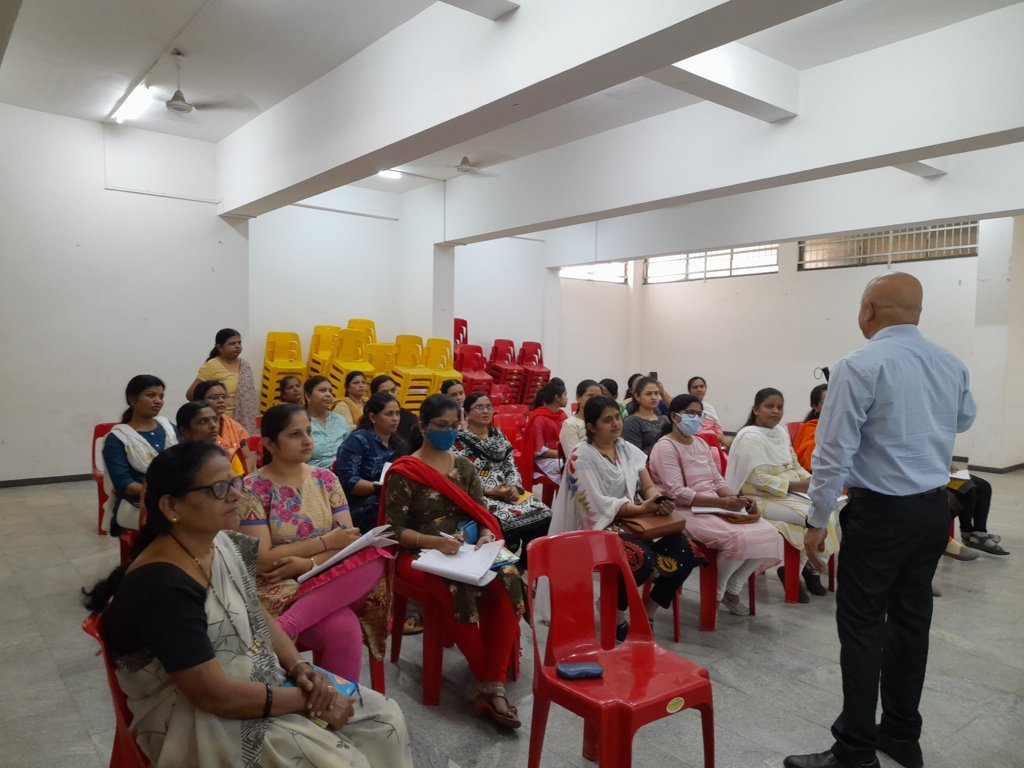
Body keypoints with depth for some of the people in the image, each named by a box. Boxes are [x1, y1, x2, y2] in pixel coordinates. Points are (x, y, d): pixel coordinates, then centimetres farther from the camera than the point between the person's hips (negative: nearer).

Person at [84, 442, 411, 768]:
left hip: (260, 679, 8)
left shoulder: (226, 545, -2)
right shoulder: (161, 587, -27)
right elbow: (216, 695, -26)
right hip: (193, 716, -8)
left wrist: (298, 667, -7)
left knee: (384, 718, 1)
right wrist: (306, 701, -18)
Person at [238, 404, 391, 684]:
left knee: (374, 558, -28)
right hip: (279, 587, -5)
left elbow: (349, 540, 2)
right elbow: (263, 560, -12)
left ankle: (286, 624, -29)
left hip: (331, 581, 5)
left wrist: (309, 563, -17)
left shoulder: (326, 479, 7)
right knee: (343, 630, -33)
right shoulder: (252, 489, -7)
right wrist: (326, 541, -13)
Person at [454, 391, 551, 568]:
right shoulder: (459, 442, -3)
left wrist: (514, 486, -9)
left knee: (543, 513, -15)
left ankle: (526, 564, -1)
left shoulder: (499, 435, 16)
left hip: (507, 491, 6)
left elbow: (511, 467, 12)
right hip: (479, 497, -6)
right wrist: (490, 491, -18)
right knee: (509, 519, -32)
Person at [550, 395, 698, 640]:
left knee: (683, 551, -12)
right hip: (596, 528, -7)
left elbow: (649, 487, 8)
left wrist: (660, 500, -17)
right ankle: (614, 613, -3)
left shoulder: (628, 450, 9)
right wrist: (641, 508, -27)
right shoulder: (580, 457, -10)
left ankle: (646, 615, 3)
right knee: (642, 558, -32)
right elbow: (597, 504, -18)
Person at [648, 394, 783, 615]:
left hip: (716, 507, 8)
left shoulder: (701, 444, 18)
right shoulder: (665, 447, -8)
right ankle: (716, 593, -3)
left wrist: (737, 498, -7)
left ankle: (732, 590, 5)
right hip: (687, 512, -8)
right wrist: (723, 503, -24)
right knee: (739, 539, -30)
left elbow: (718, 482, 15)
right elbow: (678, 494, -18)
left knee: (768, 534, -11)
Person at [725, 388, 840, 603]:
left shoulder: (782, 432, 12)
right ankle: (809, 567, 0)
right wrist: (795, 485, -21)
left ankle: (809, 566, 0)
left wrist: (811, 480, -2)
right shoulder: (750, 436, -14)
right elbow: (758, 479, -20)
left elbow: (794, 466, 17)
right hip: (762, 498, -8)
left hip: (788, 493, 8)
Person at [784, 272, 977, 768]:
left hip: (881, 511, -7)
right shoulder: (952, 366, 6)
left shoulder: (859, 366, -18)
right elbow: (964, 420, 26)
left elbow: (834, 451, -18)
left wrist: (817, 519, -9)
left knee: (862, 626, 1)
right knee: (912, 619, 16)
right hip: (934, 507, 8)